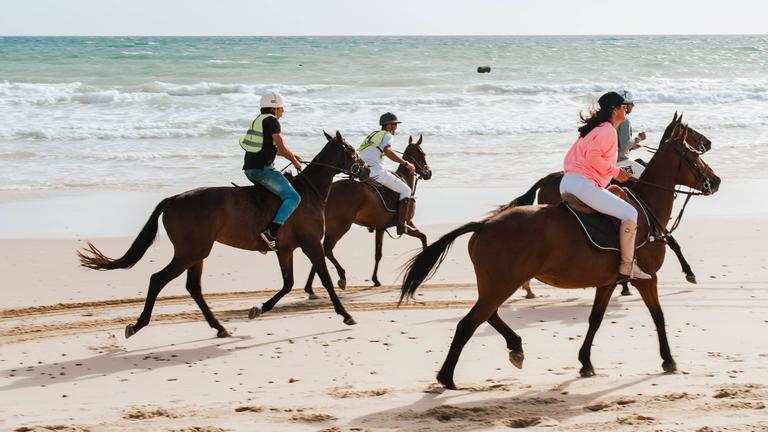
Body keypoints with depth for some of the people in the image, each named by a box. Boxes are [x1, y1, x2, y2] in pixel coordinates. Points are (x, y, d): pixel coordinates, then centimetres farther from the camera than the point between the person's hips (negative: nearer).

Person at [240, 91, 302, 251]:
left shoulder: (259, 120, 21)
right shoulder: (271, 120, -7)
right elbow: (282, 148, -13)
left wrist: (292, 155, 30)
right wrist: (295, 162, 2)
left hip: (249, 169, 10)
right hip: (263, 169, -10)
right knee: (293, 197, -13)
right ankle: (271, 232, -28)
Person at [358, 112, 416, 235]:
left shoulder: (372, 135, 28)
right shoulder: (387, 135, 2)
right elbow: (388, 151, -20)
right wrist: (406, 164, -17)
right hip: (376, 172, -8)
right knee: (406, 190, 3)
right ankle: (401, 226, -10)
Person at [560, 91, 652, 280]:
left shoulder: (594, 129, 24)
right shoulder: (608, 130, -6)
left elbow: (569, 159, 23)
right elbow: (592, 157, -21)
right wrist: (615, 172, -12)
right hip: (584, 184, -11)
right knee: (629, 212, -12)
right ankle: (627, 266, -13)